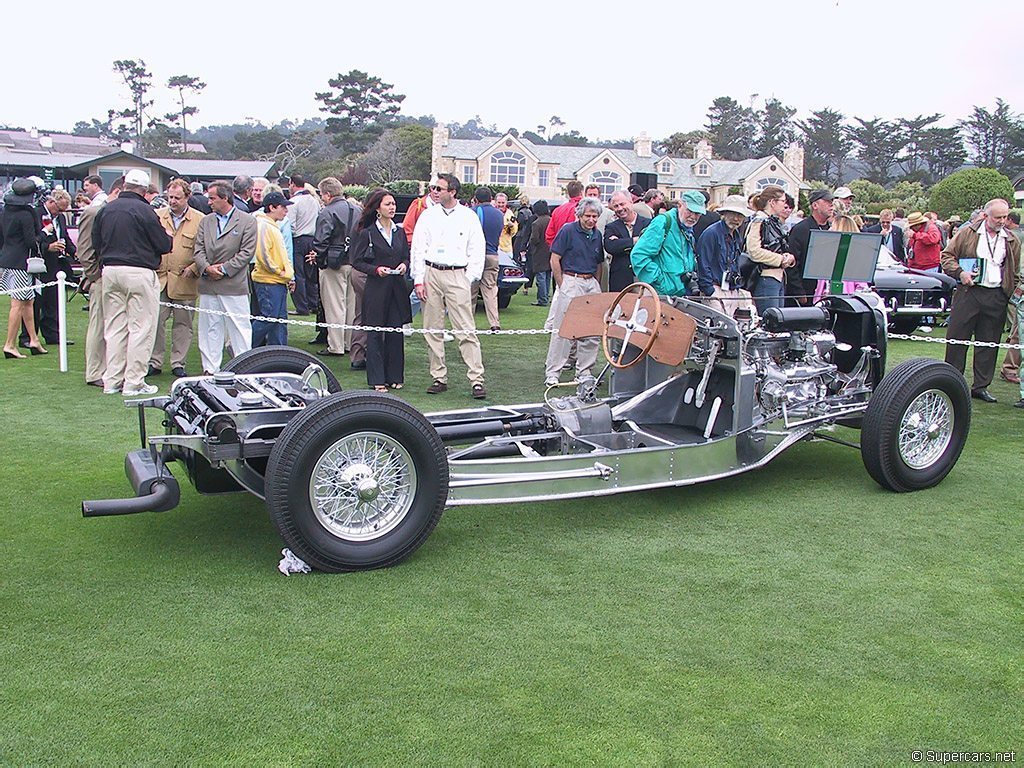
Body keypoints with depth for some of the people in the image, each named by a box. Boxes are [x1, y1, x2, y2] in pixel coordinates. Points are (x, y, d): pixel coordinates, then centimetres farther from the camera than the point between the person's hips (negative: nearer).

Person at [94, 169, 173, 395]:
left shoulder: (106, 210, 8)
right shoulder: (144, 210, -11)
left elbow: (96, 243, 14)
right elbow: (164, 245, -8)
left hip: (110, 271, 6)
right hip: (139, 272, -6)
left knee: (113, 328, 12)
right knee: (140, 328, 0)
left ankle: (112, 381, 15)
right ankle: (134, 383, 0)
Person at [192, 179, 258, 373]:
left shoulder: (247, 221, -1)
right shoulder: (205, 221, 14)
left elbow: (247, 252, -7)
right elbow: (199, 250, 9)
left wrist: (224, 269, -13)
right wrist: (207, 268, -10)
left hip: (234, 285, -5)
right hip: (208, 285, 5)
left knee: (239, 327, -1)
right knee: (209, 329, 8)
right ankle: (211, 369, 15)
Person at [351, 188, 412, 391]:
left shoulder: (400, 232, 12)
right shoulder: (367, 233, -3)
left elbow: (407, 257, 18)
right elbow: (357, 261, -2)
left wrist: (404, 265, -4)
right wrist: (375, 269, -16)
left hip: (397, 288, 4)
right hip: (376, 289, -4)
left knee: (396, 333, 5)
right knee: (375, 334, 0)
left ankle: (395, 376, 16)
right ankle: (377, 380, 6)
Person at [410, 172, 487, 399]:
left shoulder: (469, 217, 4)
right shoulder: (428, 215, 9)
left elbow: (477, 251, 6)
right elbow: (418, 249, 8)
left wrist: (469, 279, -3)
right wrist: (418, 280, 1)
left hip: (457, 275, -3)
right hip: (431, 273, 3)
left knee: (466, 330, -7)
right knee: (433, 329, 5)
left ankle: (476, 380, -7)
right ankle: (439, 378, 14)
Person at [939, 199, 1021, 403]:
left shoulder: (1012, 241, 12)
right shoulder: (967, 233, 2)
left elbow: (1015, 272, 19)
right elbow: (947, 255, 3)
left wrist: (1015, 291, 10)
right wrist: (960, 272, -11)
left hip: (996, 298, 3)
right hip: (968, 293, -3)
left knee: (989, 343, 6)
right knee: (956, 339, 0)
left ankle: (980, 387, 15)